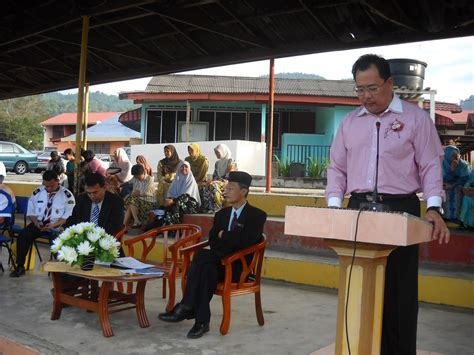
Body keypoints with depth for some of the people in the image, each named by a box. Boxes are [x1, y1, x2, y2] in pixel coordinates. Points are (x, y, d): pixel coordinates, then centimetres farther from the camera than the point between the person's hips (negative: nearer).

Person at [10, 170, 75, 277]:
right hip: (39, 223, 4)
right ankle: (20, 266, -9)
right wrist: (36, 222, -10)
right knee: (23, 235, -22)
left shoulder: (67, 195, -4)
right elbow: (30, 212, 11)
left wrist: (54, 224, -21)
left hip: (58, 225, -4)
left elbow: (68, 216, -7)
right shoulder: (37, 193, 7)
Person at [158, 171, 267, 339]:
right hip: (219, 262, 5)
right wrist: (231, 238, -11)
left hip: (240, 266, -5)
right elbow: (213, 241, 9)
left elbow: (245, 241, -17)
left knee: (202, 255, -30)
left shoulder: (257, 215, -2)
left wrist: (224, 235, -3)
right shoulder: (222, 214, 18)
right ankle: (202, 321, -32)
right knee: (207, 269, -32)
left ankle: (186, 307, -26)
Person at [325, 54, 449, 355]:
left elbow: (430, 166, -2)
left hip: (400, 209, -3)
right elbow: (337, 168, 14)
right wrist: (334, 205, 1)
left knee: (399, 290, 2)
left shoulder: (415, 117, 1)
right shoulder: (349, 122, 12)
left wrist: (434, 208, -15)